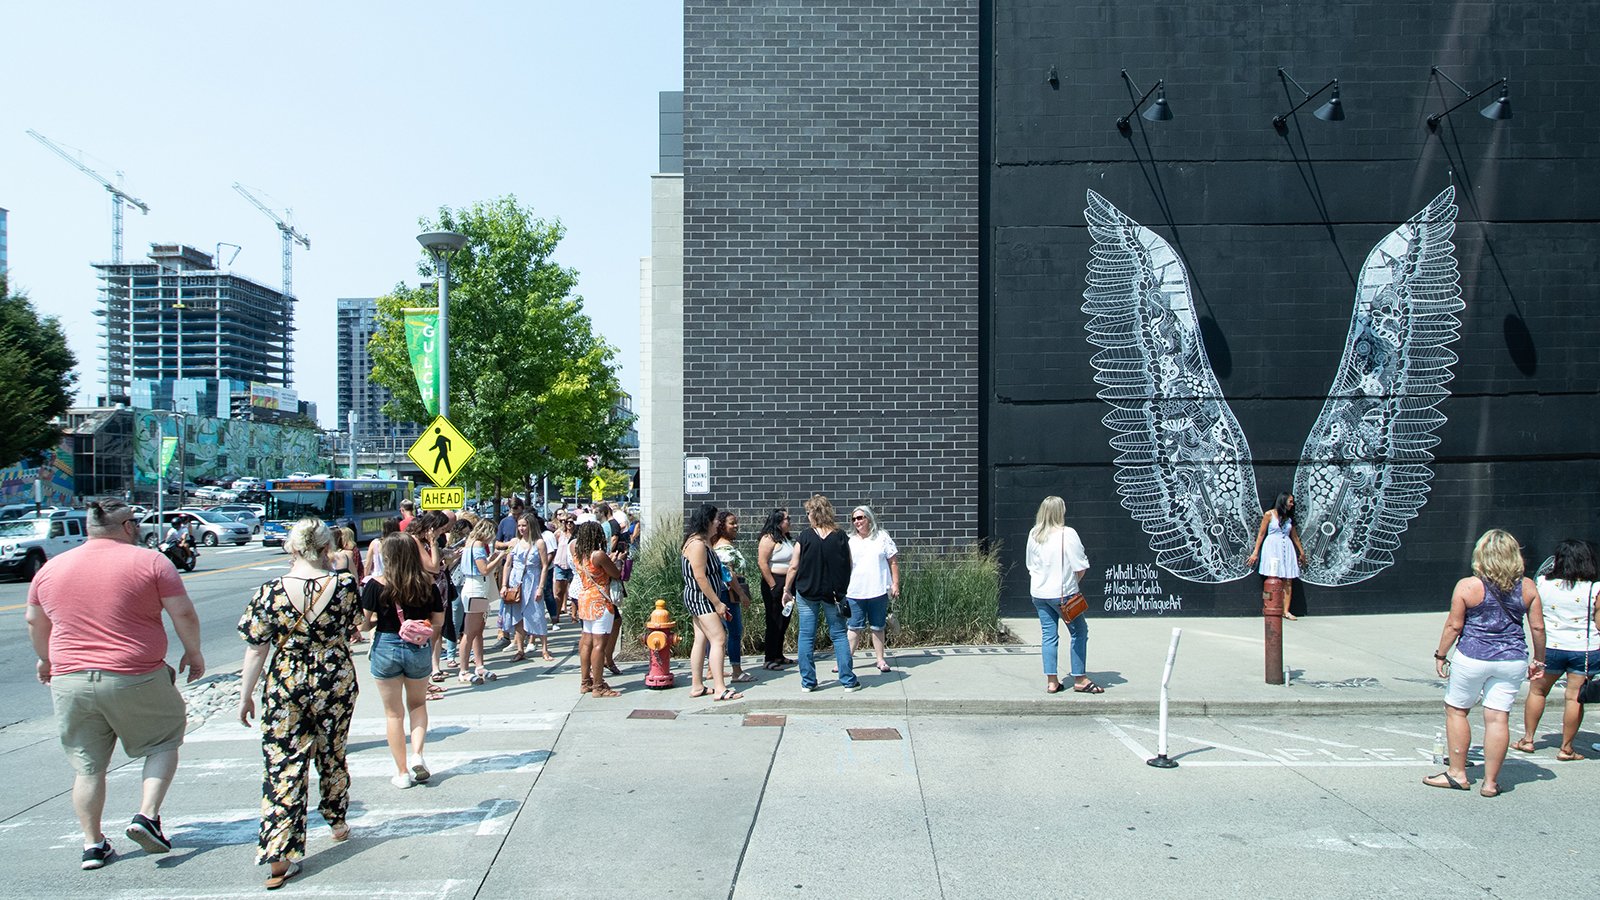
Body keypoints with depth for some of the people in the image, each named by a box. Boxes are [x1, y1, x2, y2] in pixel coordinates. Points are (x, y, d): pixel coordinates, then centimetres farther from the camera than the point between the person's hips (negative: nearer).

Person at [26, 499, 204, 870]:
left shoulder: (51, 568, 8)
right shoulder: (150, 561, -7)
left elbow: (34, 622, 20)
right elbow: (183, 613, -8)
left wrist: (46, 659, 36)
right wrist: (193, 652, 7)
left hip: (69, 682, 4)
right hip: (136, 680, -4)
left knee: (86, 766, 15)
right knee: (163, 741, 16)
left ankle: (92, 843, 19)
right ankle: (147, 815, 2)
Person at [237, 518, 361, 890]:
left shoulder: (269, 592, -11)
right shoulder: (344, 585, -9)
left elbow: (255, 650, -6)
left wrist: (245, 695, 5)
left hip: (285, 686, -1)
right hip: (336, 682, 2)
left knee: (283, 765, 3)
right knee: (332, 755, 21)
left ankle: (280, 855, 0)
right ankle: (337, 821, 40)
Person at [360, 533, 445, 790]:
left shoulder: (377, 585, -13)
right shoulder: (427, 584, -7)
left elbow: (364, 623, -11)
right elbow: (438, 622, -1)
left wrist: (377, 620, 10)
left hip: (386, 648, -2)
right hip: (419, 650, 2)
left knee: (393, 713, 12)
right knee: (418, 704, 23)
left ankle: (402, 773, 18)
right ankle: (417, 755, 4)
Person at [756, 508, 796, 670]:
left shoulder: (786, 538, 14)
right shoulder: (769, 539, -13)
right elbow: (762, 563, -20)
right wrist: (773, 586, -19)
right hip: (775, 584, -9)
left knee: (784, 621, 13)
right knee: (774, 622, -5)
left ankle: (779, 655, 23)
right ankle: (770, 659, 1)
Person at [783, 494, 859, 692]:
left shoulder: (805, 538, -9)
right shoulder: (841, 537, -3)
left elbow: (794, 567, -5)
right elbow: (848, 566, 4)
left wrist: (787, 590, 7)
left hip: (807, 593, -1)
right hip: (833, 593, 1)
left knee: (806, 636, 7)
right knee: (838, 635, 8)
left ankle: (808, 681, 10)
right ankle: (848, 680, 7)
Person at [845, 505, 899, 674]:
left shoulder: (882, 537, 3)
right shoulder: (850, 541, 8)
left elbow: (893, 561, 4)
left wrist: (895, 584, -2)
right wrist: (842, 587, 3)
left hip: (879, 591, -1)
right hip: (855, 592, 1)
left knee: (877, 627, 8)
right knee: (855, 627, 3)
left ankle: (880, 659, 17)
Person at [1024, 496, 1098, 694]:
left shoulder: (1033, 535, 2)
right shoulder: (1067, 534, -14)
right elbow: (1081, 566, -13)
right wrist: (1074, 583, 4)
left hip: (1038, 593, 5)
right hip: (1062, 592, -5)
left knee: (1049, 635, 10)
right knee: (1079, 632, 8)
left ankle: (1051, 681, 10)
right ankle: (1080, 679, 10)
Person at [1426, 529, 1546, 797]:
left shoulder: (1467, 586, -9)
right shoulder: (1528, 588, 0)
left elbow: (1454, 625, -7)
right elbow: (1538, 627, 4)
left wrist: (1440, 655, 3)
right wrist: (1539, 660, 17)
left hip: (1472, 658, -3)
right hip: (1512, 660, 3)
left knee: (1456, 710, 12)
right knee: (1498, 717, 5)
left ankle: (1457, 774, 16)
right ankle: (1491, 782, 10)